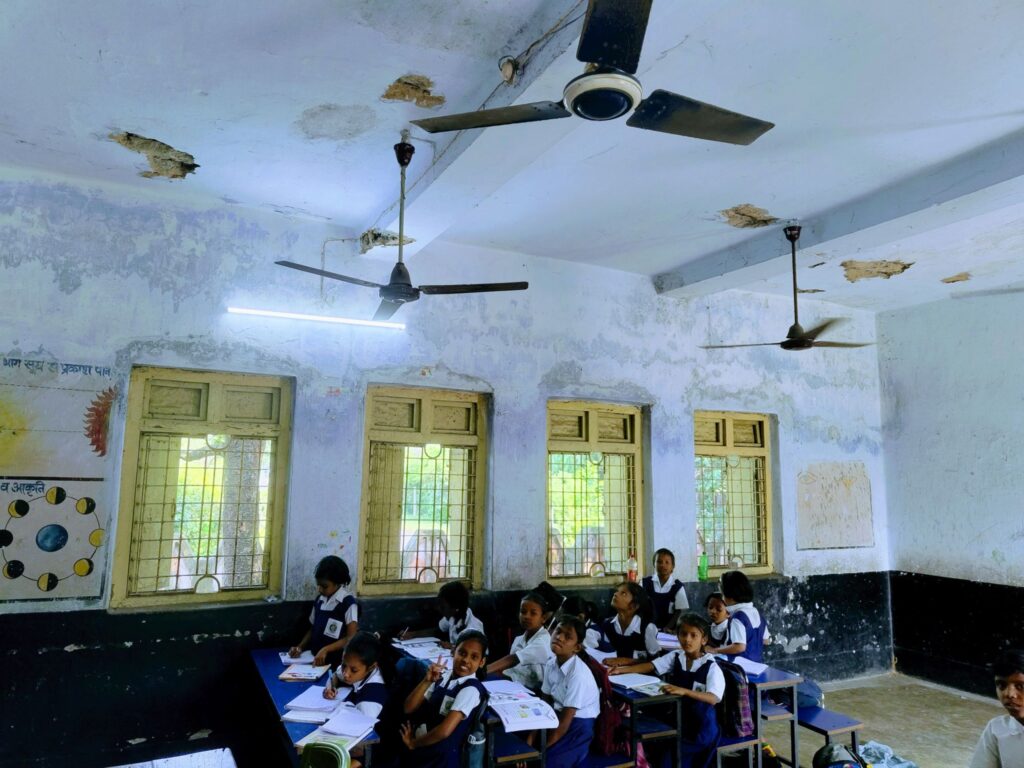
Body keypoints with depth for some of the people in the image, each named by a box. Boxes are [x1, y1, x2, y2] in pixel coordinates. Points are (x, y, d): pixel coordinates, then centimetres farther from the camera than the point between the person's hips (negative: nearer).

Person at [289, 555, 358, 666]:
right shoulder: (319, 600, 10)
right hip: (315, 658, 6)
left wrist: (325, 650, -21)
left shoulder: (348, 603, -10)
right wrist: (300, 647, 4)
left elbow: (351, 638, -14)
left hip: (336, 661, -6)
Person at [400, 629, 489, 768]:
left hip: (442, 756, -5)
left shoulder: (471, 689, -18)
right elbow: (409, 708, 2)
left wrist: (413, 743, -9)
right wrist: (427, 681, -12)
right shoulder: (443, 677, 2)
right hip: (421, 747, 5)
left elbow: (445, 730, -23)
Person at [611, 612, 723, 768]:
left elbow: (714, 698, -26)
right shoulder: (675, 657, 1)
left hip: (700, 724, -4)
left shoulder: (711, 667, -15)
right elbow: (651, 666, -2)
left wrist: (684, 691, -41)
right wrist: (622, 670, -15)